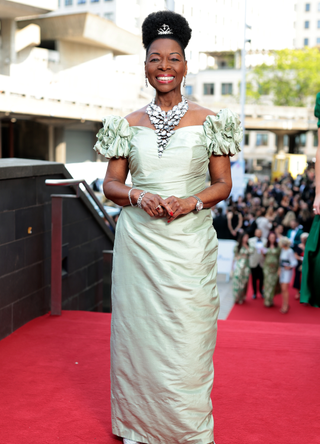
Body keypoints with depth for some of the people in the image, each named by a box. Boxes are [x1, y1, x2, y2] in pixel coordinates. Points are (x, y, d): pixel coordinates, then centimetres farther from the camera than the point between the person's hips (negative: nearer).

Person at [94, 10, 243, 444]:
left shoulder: (208, 121, 3)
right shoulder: (128, 124, 7)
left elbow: (223, 183, 5)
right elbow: (111, 183, 9)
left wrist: (191, 202, -15)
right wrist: (138, 197, -12)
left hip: (189, 243, -1)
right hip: (138, 241, 2)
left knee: (188, 338, 2)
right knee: (138, 328, 7)